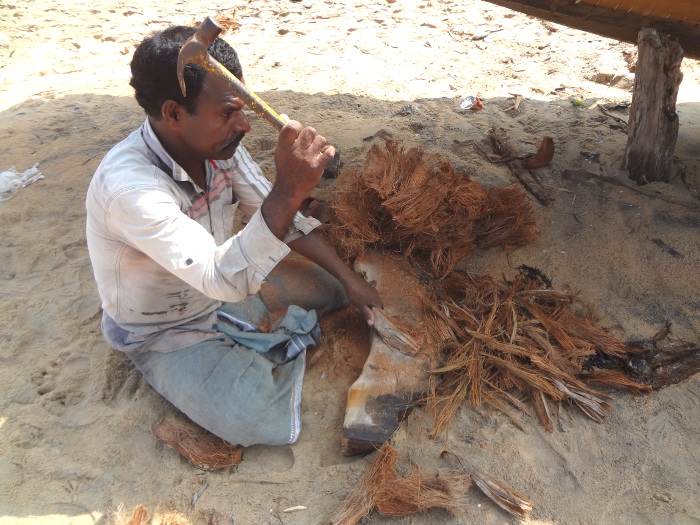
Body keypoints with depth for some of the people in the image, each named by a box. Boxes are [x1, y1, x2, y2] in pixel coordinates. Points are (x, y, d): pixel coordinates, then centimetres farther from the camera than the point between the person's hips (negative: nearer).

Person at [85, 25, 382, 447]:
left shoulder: (217, 143, -14)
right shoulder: (127, 186, -36)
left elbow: (286, 218, -4)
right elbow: (222, 280, -43)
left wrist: (349, 278, -7)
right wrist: (288, 191, -53)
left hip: (228, 283, 6)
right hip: (167, 334, -6)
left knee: (333, 287, 2)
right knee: (272, 424, -19)